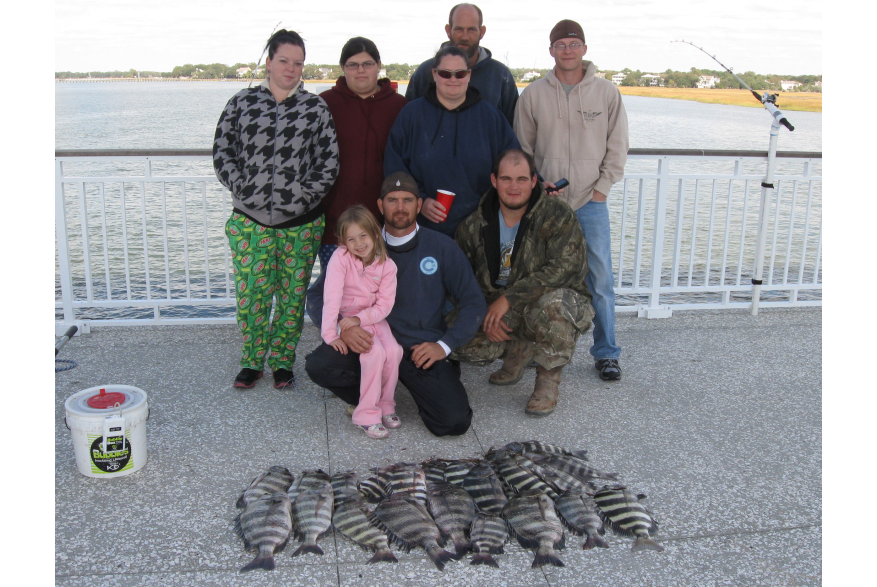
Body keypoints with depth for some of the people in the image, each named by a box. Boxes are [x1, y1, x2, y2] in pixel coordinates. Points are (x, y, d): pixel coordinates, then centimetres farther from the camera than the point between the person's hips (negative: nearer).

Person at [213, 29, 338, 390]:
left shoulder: (315, 108, 5)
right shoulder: (242, 103, 6)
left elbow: (329, 160, 3)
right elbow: (223, 151, 7)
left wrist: (307, 195, -8)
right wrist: (242, 189, -5)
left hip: (300, 222, 0)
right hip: (250, 220, 0)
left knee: (292, 295, 7)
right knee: (250, 293, 3)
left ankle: (282, 361, 23)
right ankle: (251, 361, 22)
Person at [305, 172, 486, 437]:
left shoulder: (442, 248, 3)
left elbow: (473, 303, 4)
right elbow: (317, 294, 4)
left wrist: (444, 345, -9)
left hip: (422, 350, -1)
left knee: (454, 421, -19)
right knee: (318, 364, -26)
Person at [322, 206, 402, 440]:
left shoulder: (387, 265, -5)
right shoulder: (340, 258, -14)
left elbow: (385, 305, -8)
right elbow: (332, 297, -21)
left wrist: (359, 319, -22)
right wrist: (330, 334, -28)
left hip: (373, 319, 3)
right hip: (345, 319, -3)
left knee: (393, 350, -22)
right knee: (375, 353, -26)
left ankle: (385, 405, 0)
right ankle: (367, 414, -15)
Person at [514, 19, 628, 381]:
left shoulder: (607, 93, 2)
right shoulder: (533, 95, 3)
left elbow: (617, 147, 5)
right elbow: (521, 149, 8)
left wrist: (602, 188, -3)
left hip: (591, 202, 0)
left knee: (600, 280, -2)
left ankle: (606, 353, 11)